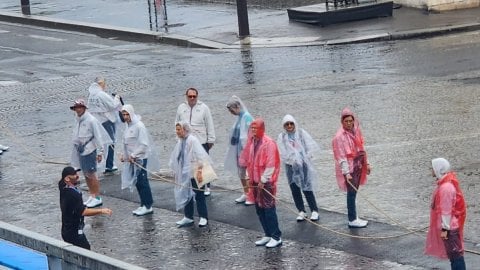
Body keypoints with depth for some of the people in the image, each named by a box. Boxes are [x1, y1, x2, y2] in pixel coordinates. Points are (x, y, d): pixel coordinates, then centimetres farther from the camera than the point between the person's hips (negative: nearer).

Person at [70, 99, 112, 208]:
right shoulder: (77, 119, 6)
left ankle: (97, 198, 4)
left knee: (91, 174, -4)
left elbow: (98, 136, -14)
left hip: (89, 150, -8)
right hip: (80, 150, 8)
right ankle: (92, 196, 25)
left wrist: (100, 152, -15)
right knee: (86, 174, 14)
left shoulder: (91, 120, -15)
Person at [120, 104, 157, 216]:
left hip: (140, 158, -8)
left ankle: (148, 206, 1)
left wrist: (133, 155, -17)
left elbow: (144, 144, -19)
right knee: (137, 182, 10)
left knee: (142, 181, -5)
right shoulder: (128, 126, 10)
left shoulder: (139, 126, -15)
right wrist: (124, 155, 9)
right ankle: (144, 205, 17)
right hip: (131, 158, 8)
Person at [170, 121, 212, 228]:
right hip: (184, 175, 8)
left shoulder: (192, 140, -15)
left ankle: (203, 218, 8)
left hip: (195, 174, -8)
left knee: (199, 196, 1)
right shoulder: (180, 142, 9)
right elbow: (175, 159, 19)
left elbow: (200, 156, -21)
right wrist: (175, 172, 18)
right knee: (186, 195, 11)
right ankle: (188, 218, 19)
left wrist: (199, 171, -26)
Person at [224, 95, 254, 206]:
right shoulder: (239, 117, 8)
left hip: (246, 150, -9)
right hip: (239, 150, 9)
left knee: (248, 173, -1)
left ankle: (253, 196, 8)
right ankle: (246, 194, 28)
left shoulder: (247, 117, -17)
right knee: (241, 173, 16)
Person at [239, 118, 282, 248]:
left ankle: (276, 237, -1)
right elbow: (247, 159, 15)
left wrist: (263, 180, -16)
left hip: (266, 182, -7)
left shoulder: (269, 143, -14)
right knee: (259, 209, 10)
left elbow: (271, 164, -16)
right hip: (256, 180, 7)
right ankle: (268, 235, 18)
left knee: (269, 209, -6)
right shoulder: (252, 142, 7)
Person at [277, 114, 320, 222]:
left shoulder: (301, 133, -1)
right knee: (295, 189, 5)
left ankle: (314, 211, 4)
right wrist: (292, 160, -11)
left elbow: (312, 147, -2)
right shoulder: (282, 137, 1)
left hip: (303, 165, -2)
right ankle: (301, 211, 16)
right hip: (291, 166, 2)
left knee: (307, 188, -5)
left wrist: (306, 157, -8)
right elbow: (282, 153, -5)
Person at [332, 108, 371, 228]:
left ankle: (354, 217, 21)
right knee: (351, 193, -4)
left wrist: (366, 163, 18)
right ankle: (352, 220, 2)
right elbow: (341, 156, -19)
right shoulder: (340, 136, -16)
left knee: (354, 192, 13)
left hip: (358, 165, 7)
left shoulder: (355, 130, 5)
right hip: (349, 167, -7)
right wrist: (346, 172, -24)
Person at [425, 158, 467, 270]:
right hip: (451, 225, 10)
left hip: (449, 227, -10)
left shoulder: (446, 187, -23)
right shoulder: (444, 184, 8)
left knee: (455, 253, -4)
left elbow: (446, 210, -23)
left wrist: (445, 228, -20)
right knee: (453, 252, 17)